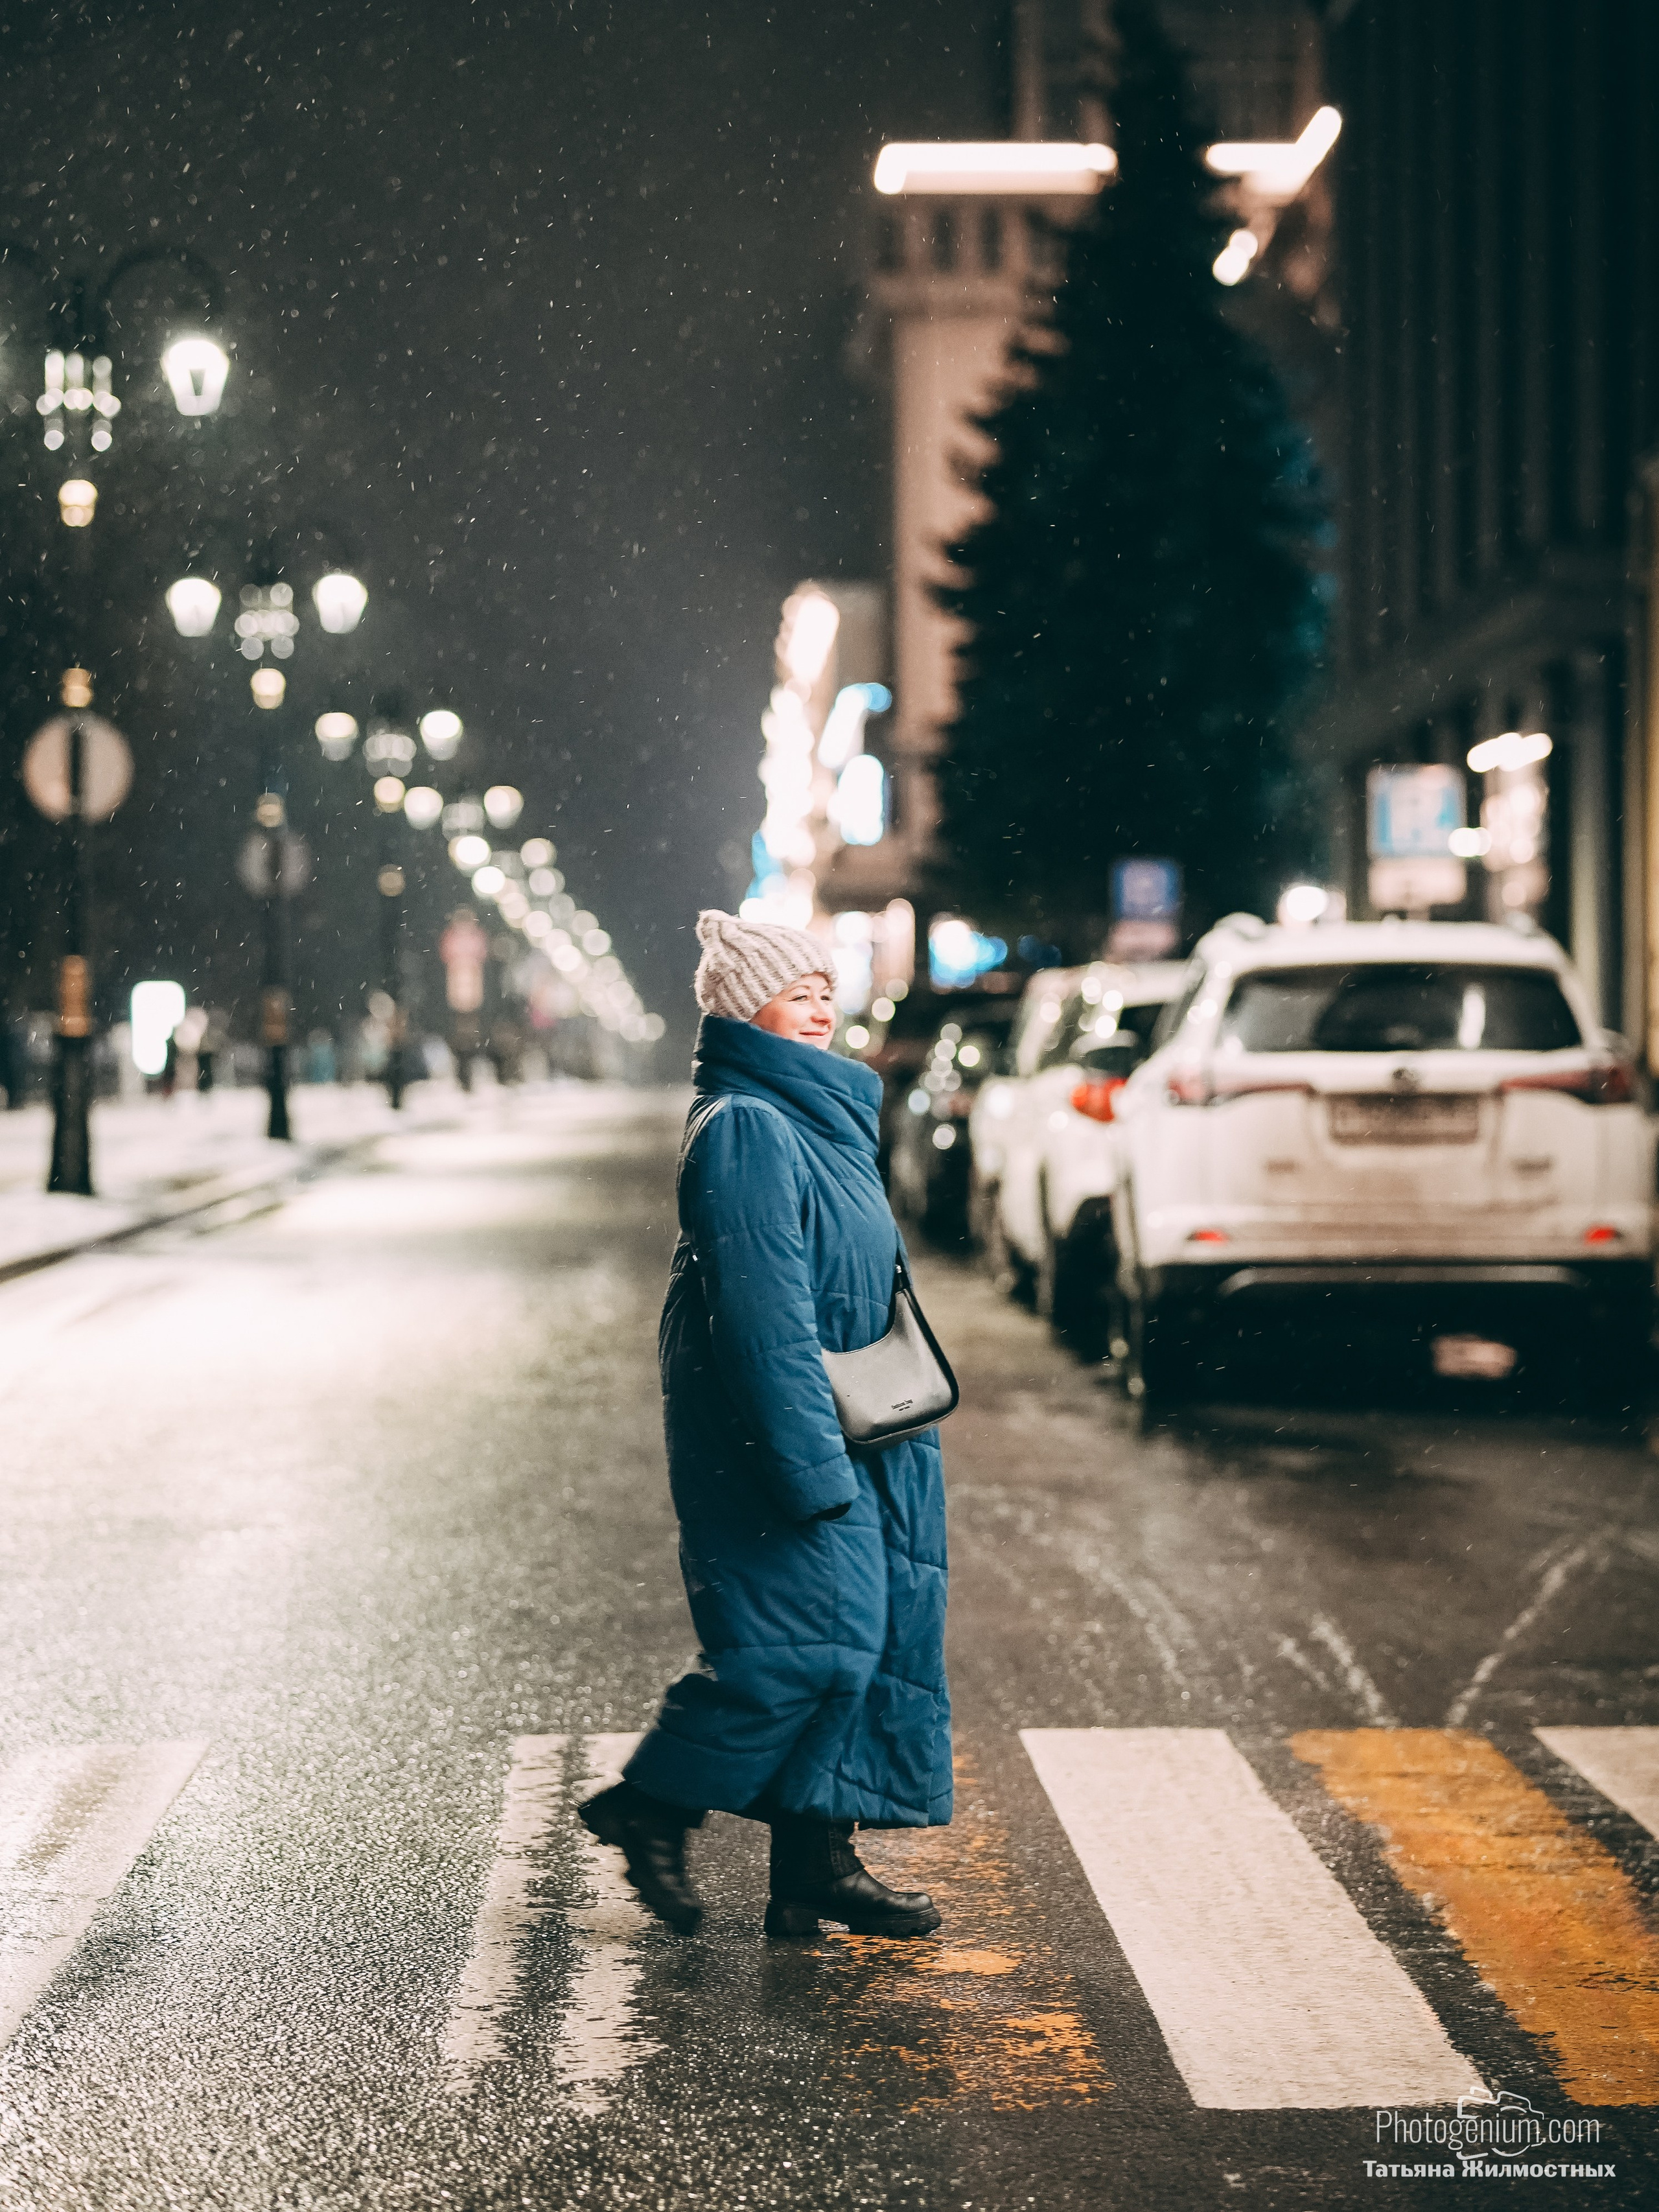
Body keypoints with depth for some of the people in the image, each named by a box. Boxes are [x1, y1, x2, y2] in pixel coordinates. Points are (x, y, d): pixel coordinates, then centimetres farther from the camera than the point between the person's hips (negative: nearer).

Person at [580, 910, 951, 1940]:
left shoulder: (823, 1112, 15)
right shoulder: (744, 1130, -17)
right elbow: (764, 1311, -22)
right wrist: (811, 1463, -24)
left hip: (845, 1421, 10)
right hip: (774, 1431, -10)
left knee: (860, 1639, 8)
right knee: (813, 1637, -11)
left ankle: (819, 1861, 12)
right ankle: (654, 1807, 4)